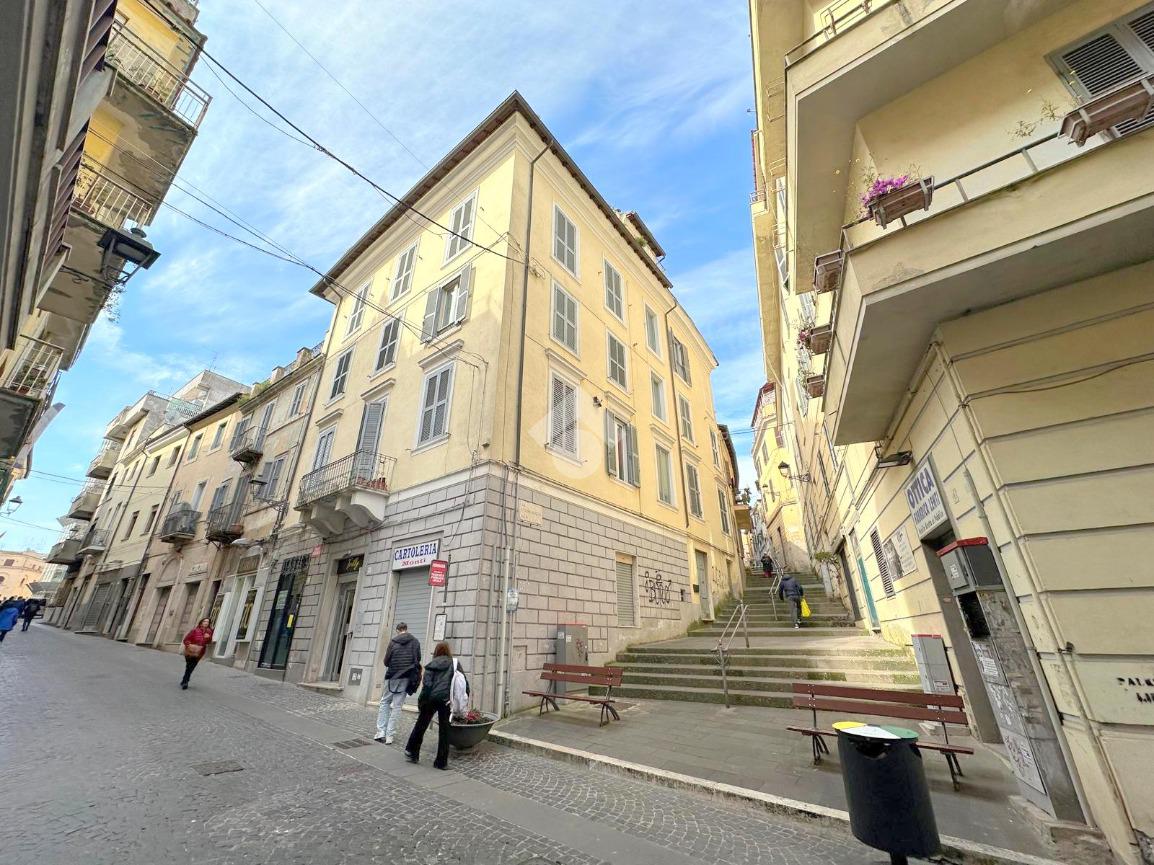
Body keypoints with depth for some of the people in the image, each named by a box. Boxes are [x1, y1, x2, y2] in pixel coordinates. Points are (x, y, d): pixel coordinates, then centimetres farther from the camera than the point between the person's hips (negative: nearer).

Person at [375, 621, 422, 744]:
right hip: (407, 677, 1)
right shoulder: (415, 642, 0)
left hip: (392, 676, -1)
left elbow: (386, 661, -3)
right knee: (397, 706, 7)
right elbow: (418, 659, 4)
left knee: (385, 702, 16)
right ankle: (389, 735, 8)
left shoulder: (393, 641, -5)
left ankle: (381, 732, 10)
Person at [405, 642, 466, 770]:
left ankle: (412, 753, 31)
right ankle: (441, 762, 16)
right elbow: (464, 684, 4)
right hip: (446, 700, 0)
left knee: (421, 726, 19)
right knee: (444, 731, 11)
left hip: (431, 698, 0)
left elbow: (427, 686, -6)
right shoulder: (455, 664, 7)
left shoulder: (431, 665, 4)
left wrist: (421, 702, 1)